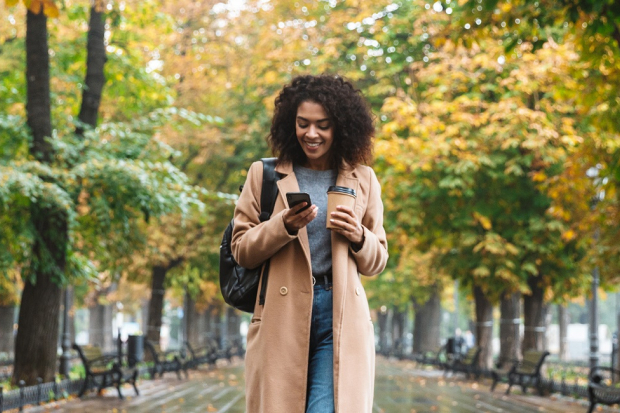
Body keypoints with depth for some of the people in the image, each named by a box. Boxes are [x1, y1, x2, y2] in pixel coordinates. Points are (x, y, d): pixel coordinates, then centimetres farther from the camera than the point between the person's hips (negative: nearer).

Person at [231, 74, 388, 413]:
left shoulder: (362, 180, 13)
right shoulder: (264, 175, 9)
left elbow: (377, 261, 18)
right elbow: (241, 251, 5)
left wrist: (358, 238, -4)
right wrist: (284, 225, -11)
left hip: (341, 320, 0)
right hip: (282, 318, 0)